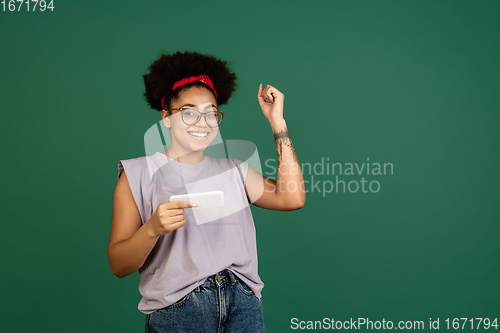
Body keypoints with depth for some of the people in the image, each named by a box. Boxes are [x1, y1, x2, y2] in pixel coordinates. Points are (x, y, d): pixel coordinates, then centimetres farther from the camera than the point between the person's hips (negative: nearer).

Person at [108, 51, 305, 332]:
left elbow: (292, 199, -5)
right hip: (176, 310, -2)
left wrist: (277, 121, -1)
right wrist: (153, 229, -25)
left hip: (244, 306, 3)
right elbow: (119, 266, -4)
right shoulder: (138, 174, 1)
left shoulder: (234, 170, 12)